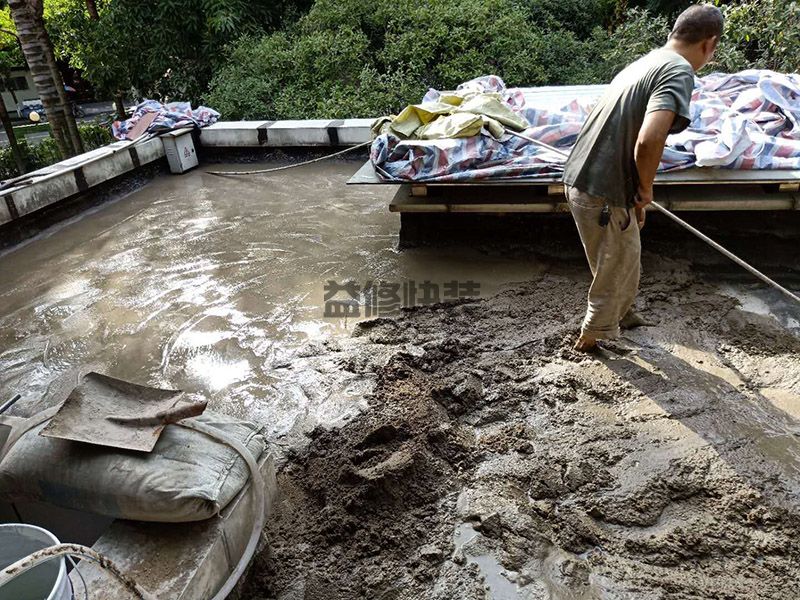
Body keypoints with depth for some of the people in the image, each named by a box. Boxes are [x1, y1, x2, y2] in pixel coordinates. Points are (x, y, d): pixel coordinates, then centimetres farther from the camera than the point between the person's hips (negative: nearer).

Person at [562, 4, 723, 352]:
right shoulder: (679, 72, -15)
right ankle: (592, 337, 30)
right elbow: (648, 141, -32)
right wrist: (646, 189, -12)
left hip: (580, 179, 9)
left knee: (626, 256, 28)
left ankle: (623, 314, 48)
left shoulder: (647, 62, 16)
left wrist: (636, 192, 24)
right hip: (602, 194, -9)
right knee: (615, 268, 12)